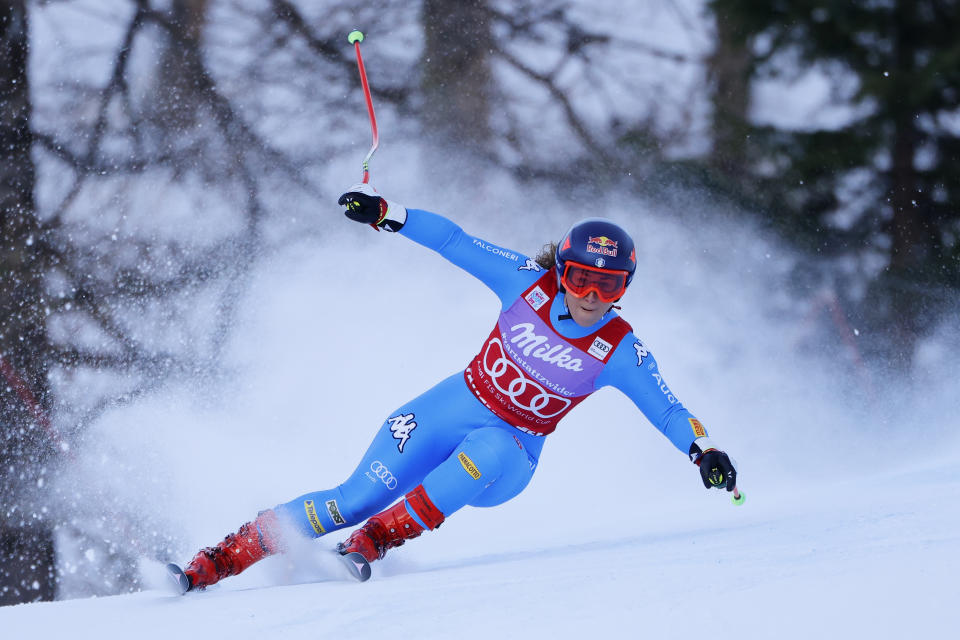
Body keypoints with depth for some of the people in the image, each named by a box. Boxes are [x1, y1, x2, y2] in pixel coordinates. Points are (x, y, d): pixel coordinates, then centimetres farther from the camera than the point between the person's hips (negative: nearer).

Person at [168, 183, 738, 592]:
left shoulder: (619, 352, -11)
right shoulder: (530, 283, -8)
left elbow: (667, 410, -12)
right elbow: (457, 244, -6)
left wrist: (705, 450, -30)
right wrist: (386, 212, -13)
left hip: (510, 455, -1)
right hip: (452, 409, 1)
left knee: (491, 450, -40)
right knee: (353, 500, -14)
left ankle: (376, 540, -34)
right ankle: (217, 560, -10)